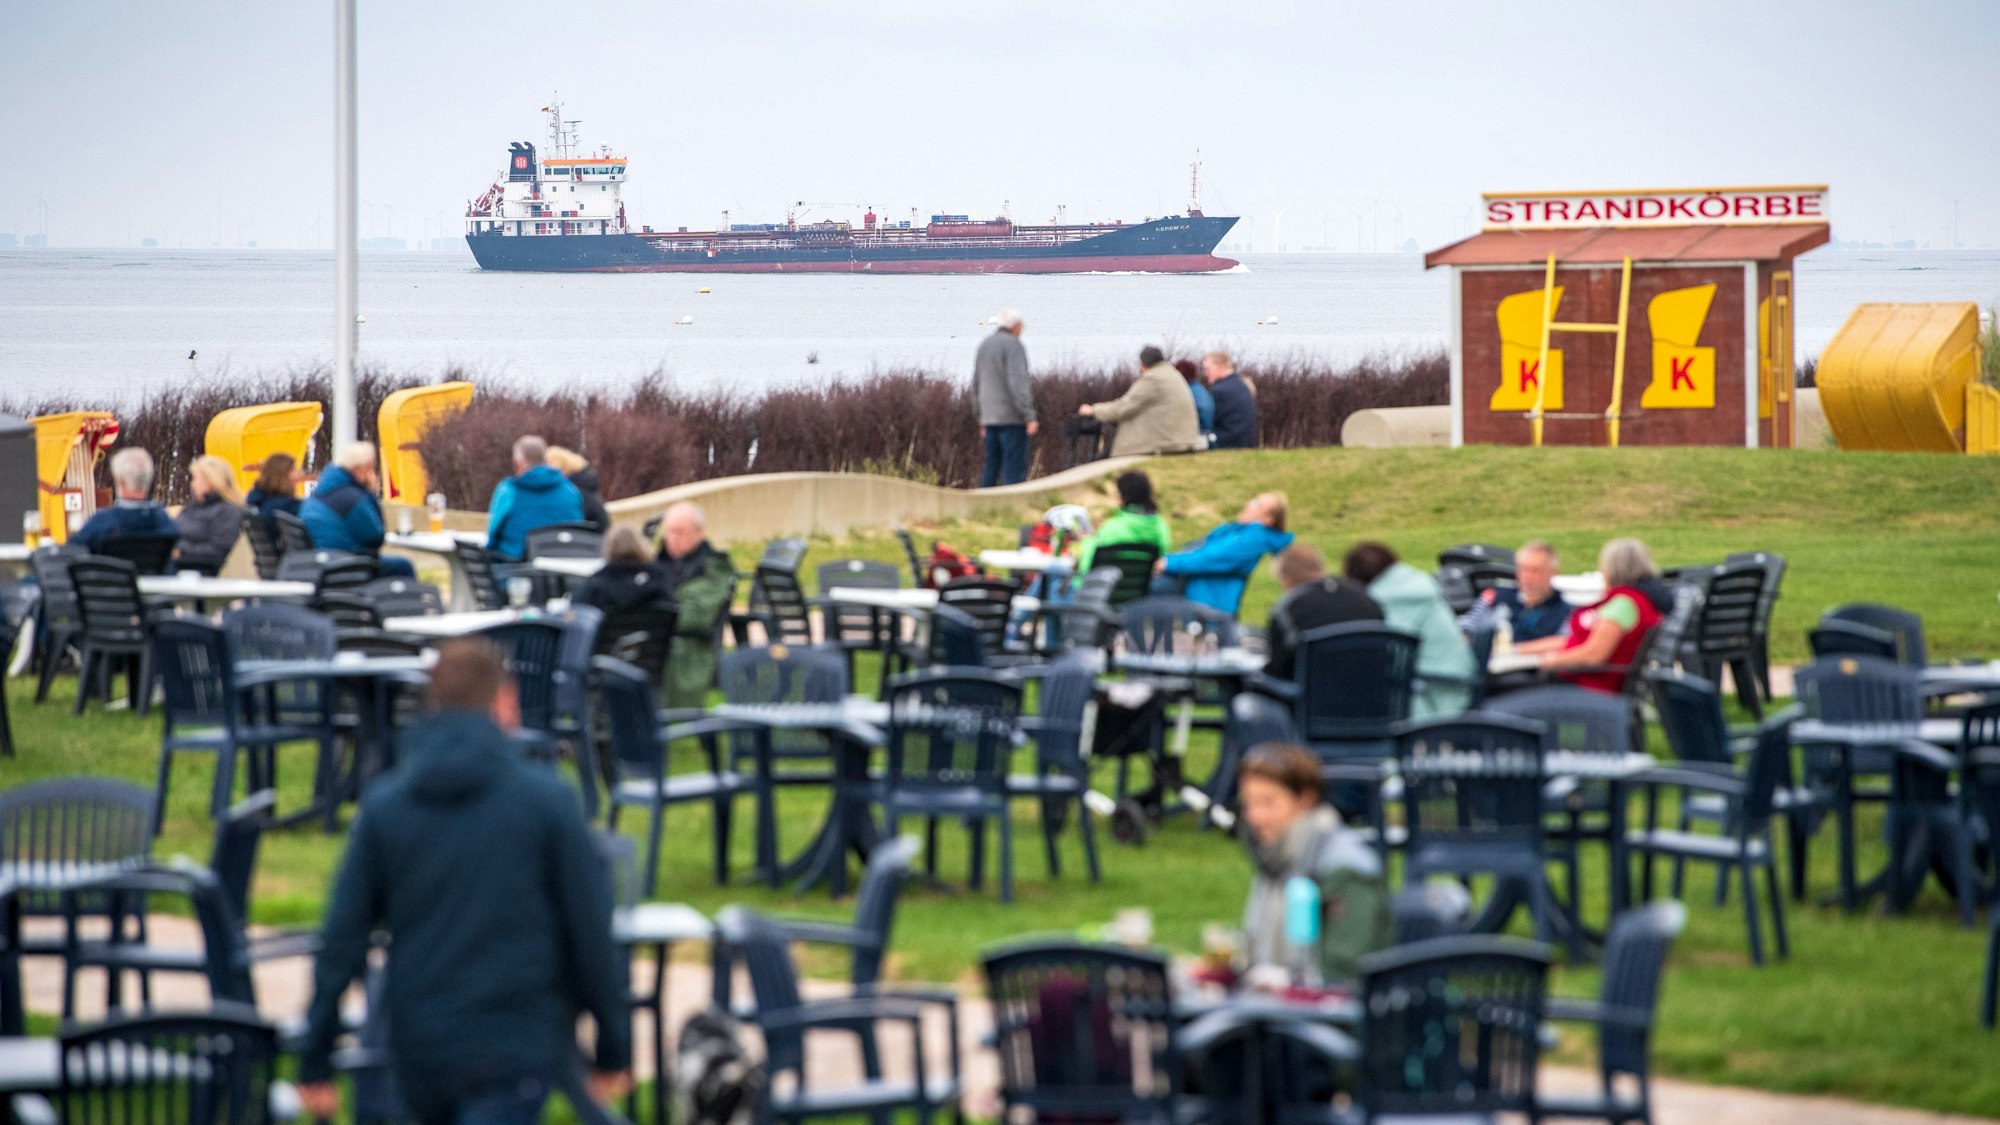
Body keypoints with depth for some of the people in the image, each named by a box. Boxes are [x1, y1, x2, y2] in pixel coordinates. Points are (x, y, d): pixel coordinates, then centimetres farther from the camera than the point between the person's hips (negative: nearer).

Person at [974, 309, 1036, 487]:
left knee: (991, 468, 9)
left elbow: (976, 385, 18)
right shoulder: (1013, 345, -10)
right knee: (1015, 466, -8)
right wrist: (1030, 417, -20)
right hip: (1012, 417, -8)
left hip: (990, 417, 8)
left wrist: (982, 421, 23)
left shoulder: (984, 345, 14)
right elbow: (1017, 383, -20)